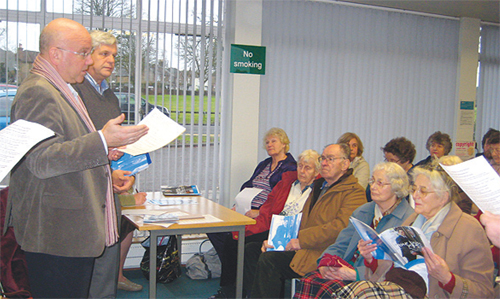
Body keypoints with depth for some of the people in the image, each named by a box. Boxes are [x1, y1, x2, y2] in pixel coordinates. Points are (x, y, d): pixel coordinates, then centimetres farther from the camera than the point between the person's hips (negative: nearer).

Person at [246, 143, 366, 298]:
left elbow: (341, 227, -21)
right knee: (251, 249, 1)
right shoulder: (319, 185, 22)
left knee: (269, 260, -26)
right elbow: (301, 220, 23)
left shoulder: (355, 192, -7)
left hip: (322, 253, -9)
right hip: (303, 247, 10)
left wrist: (302, 240, -20)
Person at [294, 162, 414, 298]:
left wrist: (355, 274, -22)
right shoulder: (362, 211, 19)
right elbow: (340, 245, 16)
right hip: (347, 269, 6)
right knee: (308, 281, -23)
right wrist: (325, 263, -5)